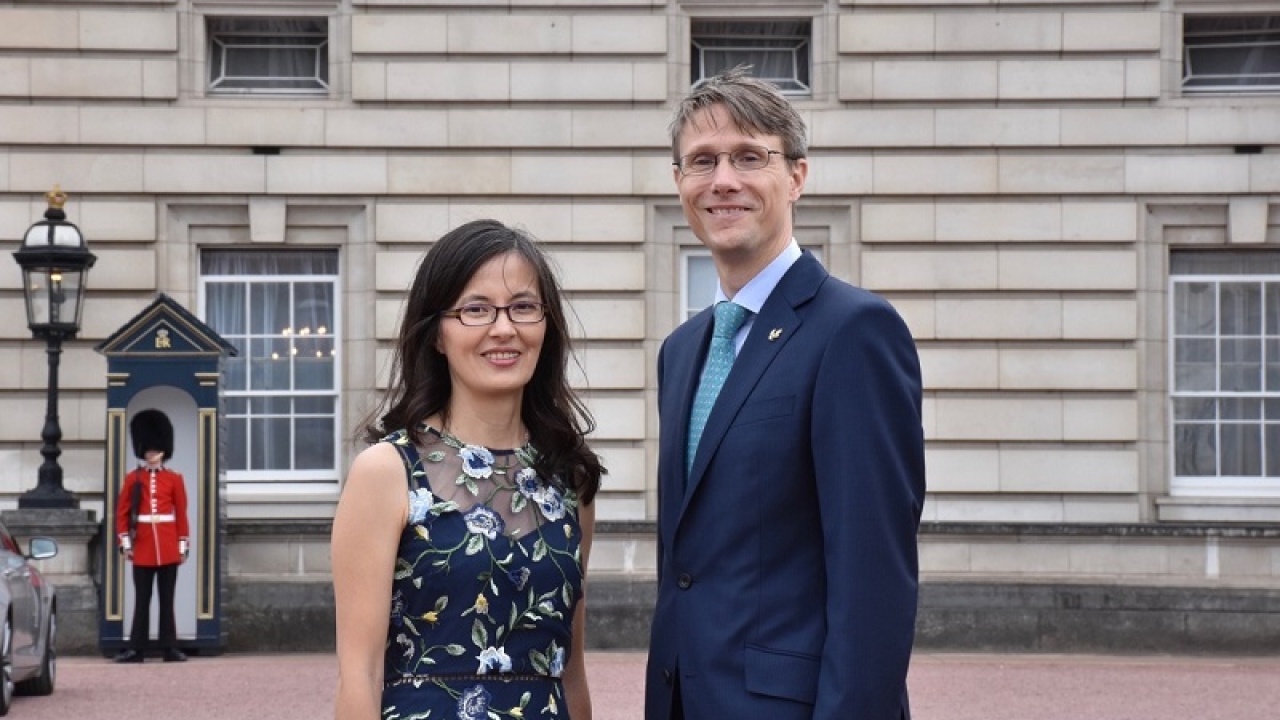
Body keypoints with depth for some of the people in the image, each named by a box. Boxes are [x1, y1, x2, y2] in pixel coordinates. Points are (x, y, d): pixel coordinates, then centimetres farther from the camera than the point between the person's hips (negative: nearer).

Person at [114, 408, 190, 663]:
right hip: (143, 548, 0)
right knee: (142, 601, 3)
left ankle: (170, 649, 6)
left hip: (168, 549, 0)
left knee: (167, 600, 3)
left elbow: (182, 515, 5)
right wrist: (125, 543, -1)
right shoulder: (132, 478, 5)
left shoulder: (174, 479, 5)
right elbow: (122, 513, 5)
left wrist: (183, 546, 2)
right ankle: (136, 649, 4)